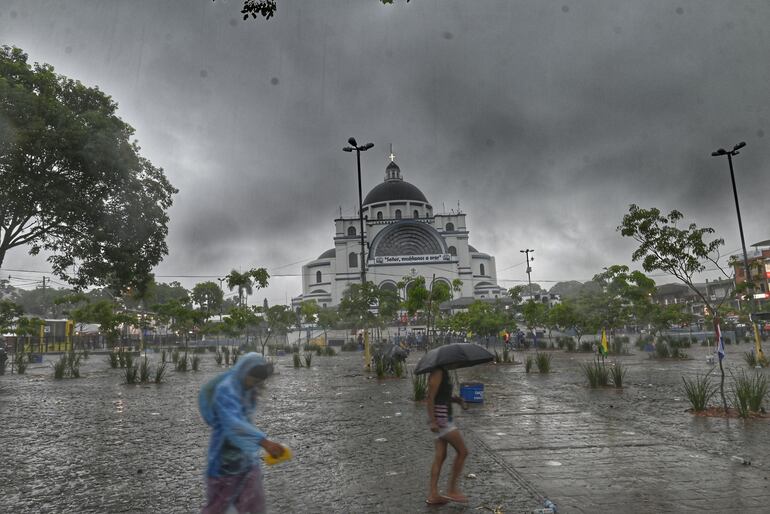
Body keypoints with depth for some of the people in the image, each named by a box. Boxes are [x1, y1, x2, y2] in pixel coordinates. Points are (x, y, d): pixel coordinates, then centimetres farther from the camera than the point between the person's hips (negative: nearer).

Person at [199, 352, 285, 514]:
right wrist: (265, 443, -51)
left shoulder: (245, 388, 2)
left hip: (247, 457, 7)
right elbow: (234, 424, -39)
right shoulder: (225, 390, -24)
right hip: (226, 458, -7)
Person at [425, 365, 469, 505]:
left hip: (445, 418, 9)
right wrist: (433, 421, -23)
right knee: (463, 451, -1)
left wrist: (456, 399, 6)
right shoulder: (437, 373, -16)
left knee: (440, 456, 10)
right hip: (440, 419, -9)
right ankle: (452, 490, 7)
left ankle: (433, 495, 14)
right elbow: (430, 398, -20)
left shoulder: (444, 372, 13)